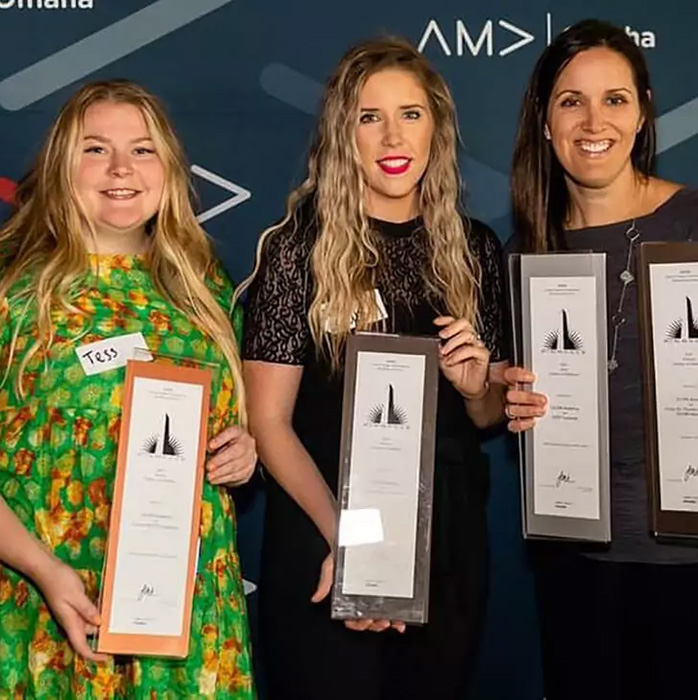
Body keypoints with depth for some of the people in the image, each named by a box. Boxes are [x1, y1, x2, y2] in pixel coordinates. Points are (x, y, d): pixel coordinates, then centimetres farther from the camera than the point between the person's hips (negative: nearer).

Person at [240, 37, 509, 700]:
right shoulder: (300, 245, -9)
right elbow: (268, 421, -11)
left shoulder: (475, 248, 3)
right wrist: (348, 539, -21)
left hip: (449, 542, 4)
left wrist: (476, 384, -10)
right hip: (324, 541, -4)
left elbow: (490, 415, 12)